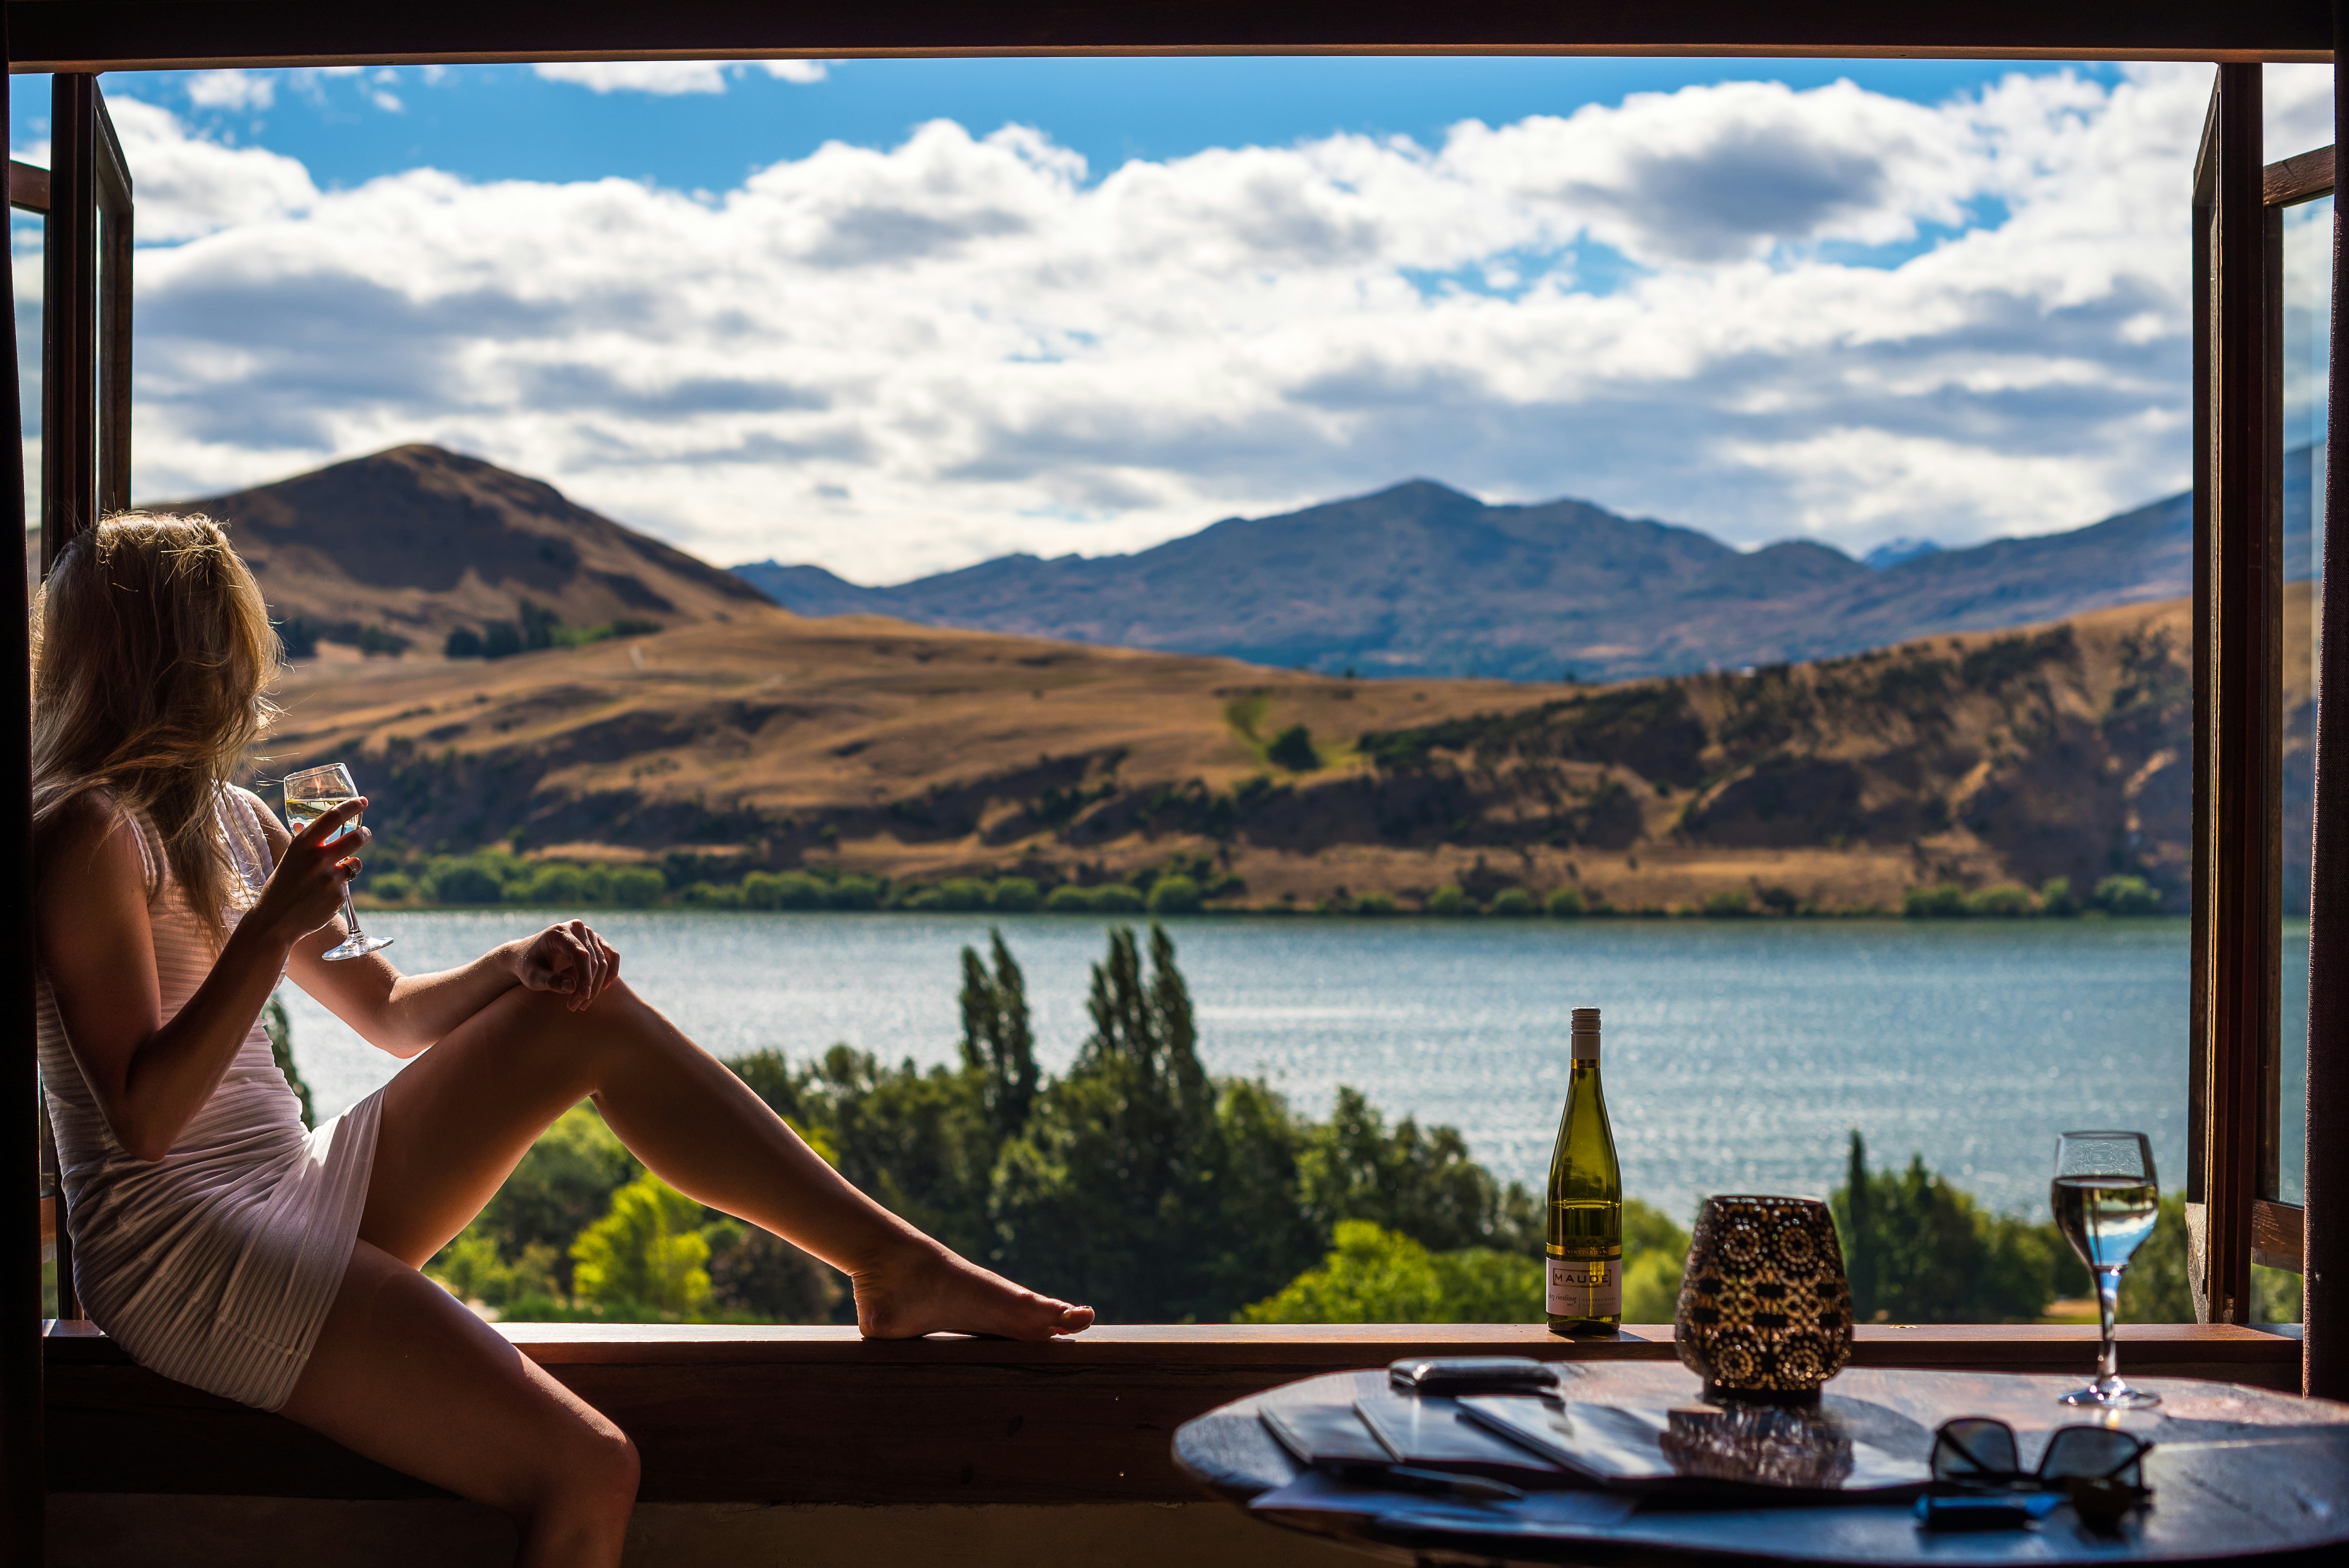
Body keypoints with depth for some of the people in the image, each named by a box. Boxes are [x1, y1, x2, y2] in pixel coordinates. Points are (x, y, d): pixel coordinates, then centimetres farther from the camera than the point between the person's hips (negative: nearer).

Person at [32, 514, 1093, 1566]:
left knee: (589, 1014, 2)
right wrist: (271, 928, -25)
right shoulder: (92, 832, -13)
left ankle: (900, 1265, 3)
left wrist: (517, 965, 0)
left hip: (299, 1204, 9)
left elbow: (388, 1012, 19)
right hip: (187, 1258, -9)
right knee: (585, 1473, -23)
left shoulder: (224, 819, 15)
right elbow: (142, 1118, -20)